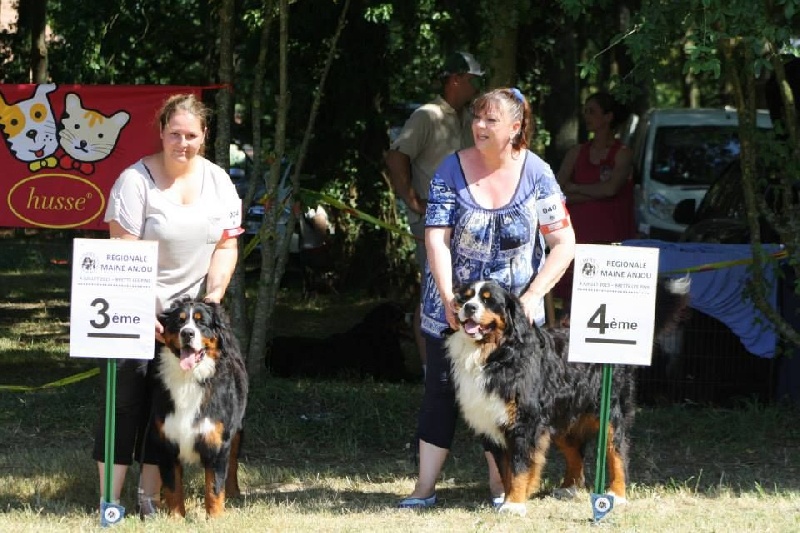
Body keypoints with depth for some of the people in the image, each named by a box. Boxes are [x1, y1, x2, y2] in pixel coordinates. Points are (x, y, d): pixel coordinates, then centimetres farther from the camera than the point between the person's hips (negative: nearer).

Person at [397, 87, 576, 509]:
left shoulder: (536, 174, -8)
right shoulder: (452, 170, -8)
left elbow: (564, 244, -6)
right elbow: (437, 239, -13)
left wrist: (533, 296, -15)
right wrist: (448, 298, -23)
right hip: (453, 308, 0)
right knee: (441, 393, 2)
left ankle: (499, 482, 18)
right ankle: (425, 487, 4)